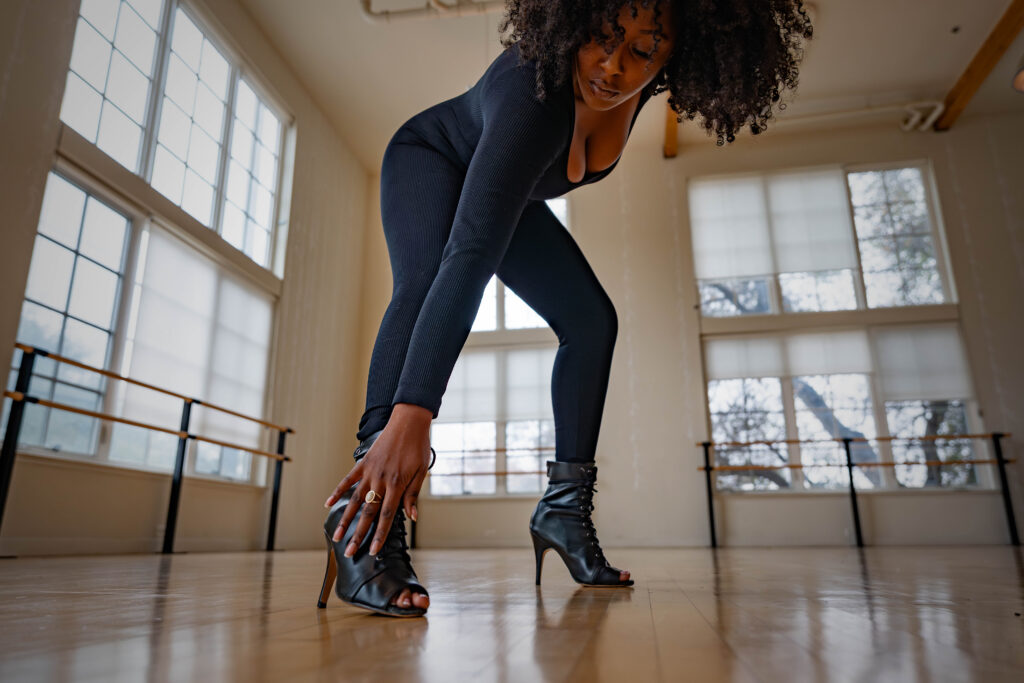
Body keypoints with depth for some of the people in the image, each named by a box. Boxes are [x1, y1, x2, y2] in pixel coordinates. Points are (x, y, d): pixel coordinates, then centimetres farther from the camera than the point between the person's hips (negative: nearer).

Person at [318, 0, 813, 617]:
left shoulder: (638, 84, -22)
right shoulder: (536, 93, -42)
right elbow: (470, 255, -52)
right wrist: (410, 419, -57)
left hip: (508, 192, 7)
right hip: (430, 161, -6)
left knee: (591, 320, -4)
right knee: (429, 283, -38)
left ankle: (565, 506, 2)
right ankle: (365, 522, -41)